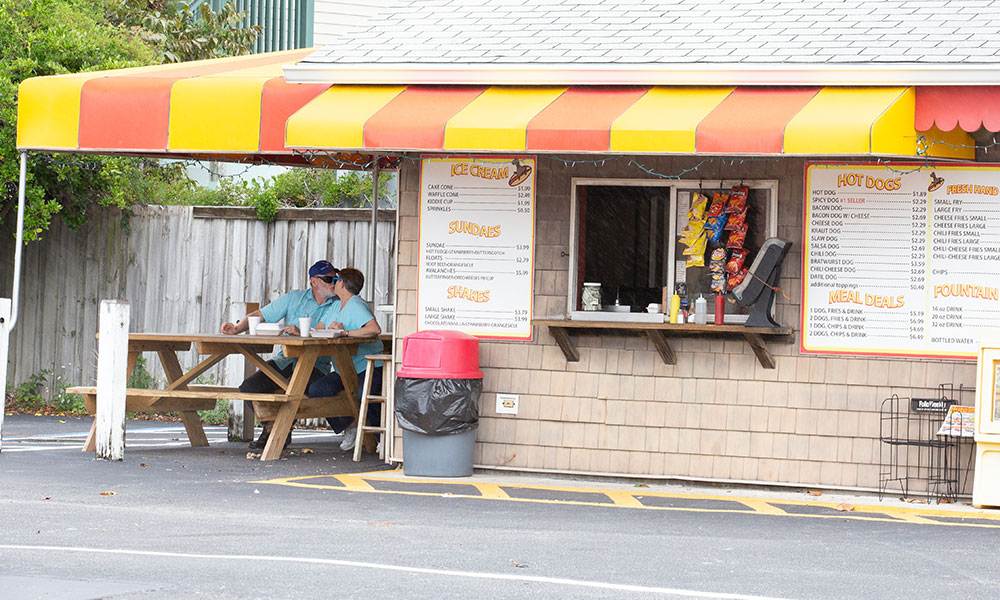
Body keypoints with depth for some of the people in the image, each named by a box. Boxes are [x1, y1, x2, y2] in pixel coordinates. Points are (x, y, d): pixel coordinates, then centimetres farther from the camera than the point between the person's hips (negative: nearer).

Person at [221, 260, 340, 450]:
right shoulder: (295, 297, 10)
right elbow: (260, 315, 8)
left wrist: (301, 333, -36)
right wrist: (237, 328, -10)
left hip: (315, 365, -4)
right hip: (285, 359, 4)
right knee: (249, 387, -17)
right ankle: (269, 426, 7)